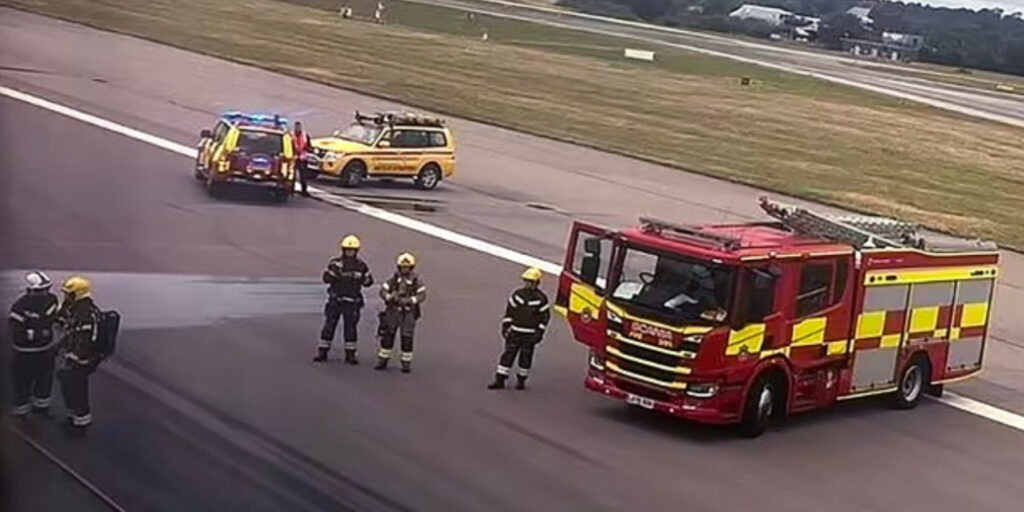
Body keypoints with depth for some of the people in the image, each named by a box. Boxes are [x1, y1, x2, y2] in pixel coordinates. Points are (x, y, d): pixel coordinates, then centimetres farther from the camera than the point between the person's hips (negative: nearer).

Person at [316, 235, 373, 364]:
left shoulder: (361, 265, 2)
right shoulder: (335, 262, -2)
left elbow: (368, 281, 4)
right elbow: (326, 278, -8)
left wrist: (363, 279, -17)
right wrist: (333, 273, -26)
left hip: (352, 302, 1)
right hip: (335, 300, -1)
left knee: (351, 327, 4)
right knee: (329, 325, 2)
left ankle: (350, 354, 13)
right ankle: (322, 352, 12)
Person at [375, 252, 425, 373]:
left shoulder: (416, 281, 0)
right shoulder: (394, 279, 6)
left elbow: (422, 295, -10)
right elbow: (383, 291, 0)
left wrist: (409, 300, -23)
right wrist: (391, 297, -21)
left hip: (408, 313, -2)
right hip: (393, 312, 2)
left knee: (407, 338, -3)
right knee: (387, 336, 5)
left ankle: (406, 363, 7)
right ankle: (382, 361, 15)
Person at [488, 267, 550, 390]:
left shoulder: (541, 298, -6)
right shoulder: (517, 294, 3)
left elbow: (545, 316, -3)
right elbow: (509, 311, 9)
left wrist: (539, 332, -8)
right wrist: (505, 326, 4)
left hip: (530, 335, -3)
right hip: (515, 332, 3)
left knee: (526, 357, 5)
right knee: (508, 355, 0)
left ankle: (521, 380, 20)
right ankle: (500, 380, 3)